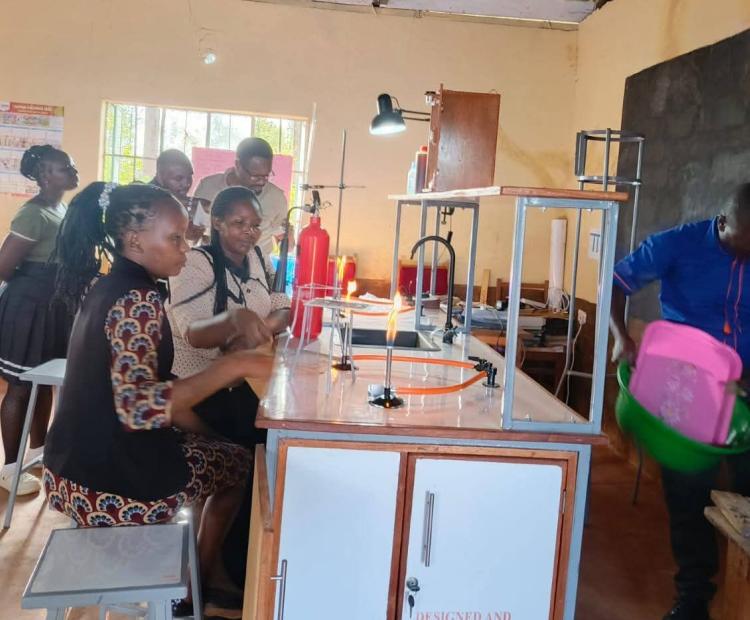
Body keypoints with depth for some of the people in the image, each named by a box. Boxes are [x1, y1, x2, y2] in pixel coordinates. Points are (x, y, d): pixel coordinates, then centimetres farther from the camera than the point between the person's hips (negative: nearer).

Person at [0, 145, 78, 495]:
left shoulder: (62, 207, 9)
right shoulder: (34, 214, -21)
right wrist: (31, 284, -5)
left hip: (55, 305, 9)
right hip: (30, 307, -9)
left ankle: (39, 447, 35)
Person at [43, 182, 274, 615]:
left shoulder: (107, 287, 7)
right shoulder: (139, 299, -22)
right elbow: (137, 407, -32)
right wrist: (233, 365, -30)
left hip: (74, 469, 9)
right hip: (111, 481, -9)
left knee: (212, 445, 29)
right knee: (238, 463, 14)